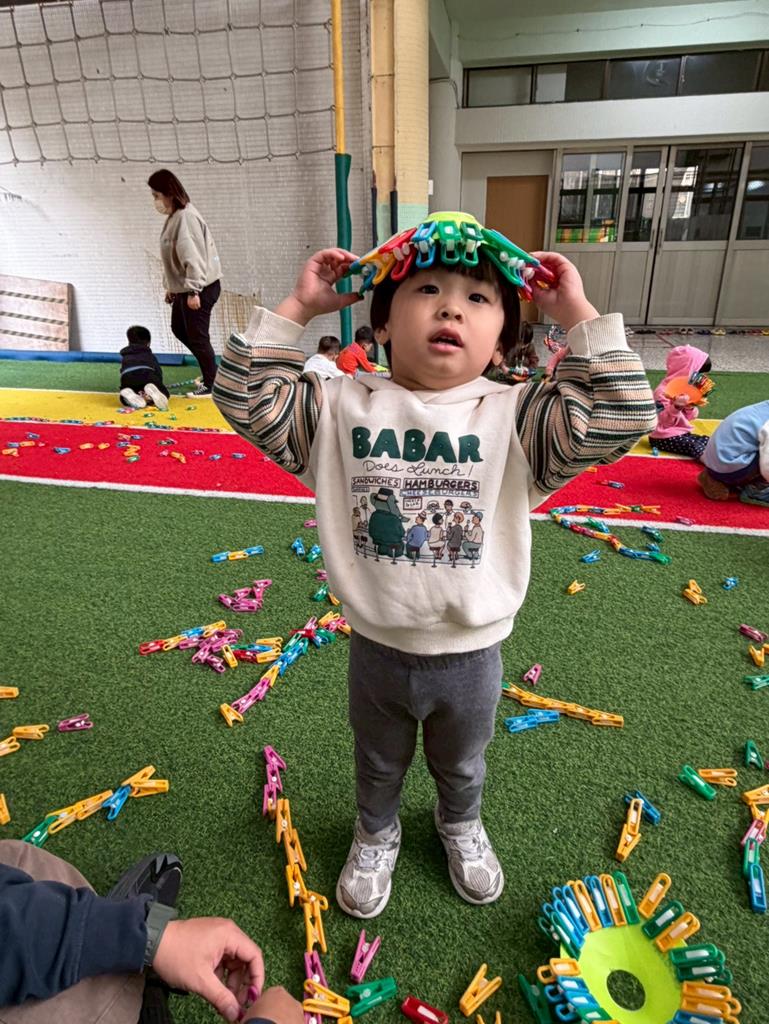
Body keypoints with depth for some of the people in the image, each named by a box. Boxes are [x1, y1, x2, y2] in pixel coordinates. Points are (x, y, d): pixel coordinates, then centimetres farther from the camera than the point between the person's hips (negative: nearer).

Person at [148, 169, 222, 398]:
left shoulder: (186, 217, -18)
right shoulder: (173, 217, 13)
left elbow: (193, 257, -24)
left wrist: (193, 291, -27)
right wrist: (171, 286, 18)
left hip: (200, 289, -10)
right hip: (183, 288, 10)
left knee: (197, 336, -3)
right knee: (179, 329, 18)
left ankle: (211, 384, 11)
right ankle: (210, 371, 28)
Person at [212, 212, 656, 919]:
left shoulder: (513, 416, -15)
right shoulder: (342, 408, -12)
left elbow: (619, 421, -22)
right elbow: (246, 398, -13)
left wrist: (578, 315, -23)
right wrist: (297, 309, -16)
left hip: (471, 654, 0)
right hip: (377, 649, 1)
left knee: (461, 766, 31)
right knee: (377, 767, 30)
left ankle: (461, 826, 65)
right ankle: (376, 836, 62)